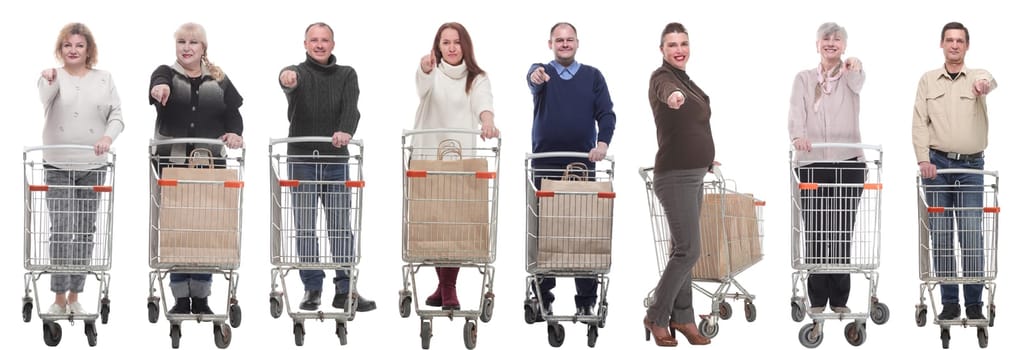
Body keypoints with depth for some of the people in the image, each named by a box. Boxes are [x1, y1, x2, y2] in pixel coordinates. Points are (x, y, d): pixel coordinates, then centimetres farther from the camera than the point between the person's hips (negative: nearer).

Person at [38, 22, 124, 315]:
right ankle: (59, 297, 0)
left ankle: (74, 296, 13)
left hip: (93, 166, 2)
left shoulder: (104, 79, 8)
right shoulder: (53, 77, 2)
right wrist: (49, 82, -43)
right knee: (61, 230, -7)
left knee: (85, 232, 5)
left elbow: (116, 115, 3)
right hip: (58, 166, -2)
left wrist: (108, 137, -19)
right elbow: (46, 100, -20)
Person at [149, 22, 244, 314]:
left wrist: (234, 133, -17)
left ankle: (201, 298, 11)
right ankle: (181, 298, 7)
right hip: (173, 164, -1)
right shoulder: (167, 73, 3)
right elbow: (159, 82, -21)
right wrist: (160, 87, -46)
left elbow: (233, 114, 6)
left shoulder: (218, 80, 11)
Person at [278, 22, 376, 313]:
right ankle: (312, 289, 7)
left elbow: (351, 107, -10)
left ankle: (345, 290, 3)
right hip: (302, 160, -2)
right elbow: (290, 78, -25)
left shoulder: (346, 75, 9)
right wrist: (287, 78, -52)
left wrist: (346, 130, -33)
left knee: (342, 228, 1)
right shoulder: (299, 74, 1)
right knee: (306, 228, 1)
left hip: (336, 160, 2)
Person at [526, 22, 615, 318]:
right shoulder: (542, 72, 5)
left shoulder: (593, 76, 11)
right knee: (544, 229, 0)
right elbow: (532, 79, -19)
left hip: (583, 163, 1)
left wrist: (603, 142, -15)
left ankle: (586, 299, 2)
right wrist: (536, 78, -45)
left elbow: (606, 114, 5)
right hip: (546, 164, -1)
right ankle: (542, 297, 6)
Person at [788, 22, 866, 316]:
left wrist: (854, 68, -41)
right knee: (815, 231, -2)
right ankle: (817, 299, 5)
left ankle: (840, 299, 8)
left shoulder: (851, 74, 9)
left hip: (848, 162, 0)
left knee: (842, 232, 1)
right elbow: (796, 112, -5)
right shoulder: (804, 79, 11)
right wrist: (798, 136, -28)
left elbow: (857, 85, -16)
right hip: (812, 163, 0)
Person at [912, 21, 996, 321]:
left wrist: (985, 84, -47)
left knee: (972, 236, -4)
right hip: (937, 164, 1)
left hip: (971, 166, -1)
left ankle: (974, 303, 3)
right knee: (941, 236, 1)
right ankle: (949, 302, 7)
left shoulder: (976, 77, 5)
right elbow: (919, 122, 3)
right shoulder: (928, 80, 9)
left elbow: (989, 82, -21)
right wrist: (923, 160, -10)